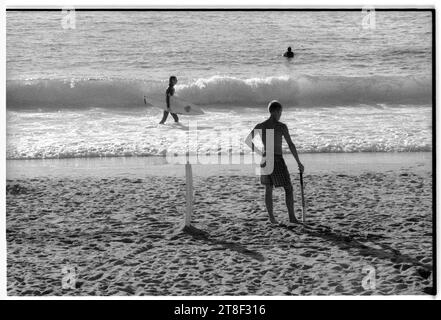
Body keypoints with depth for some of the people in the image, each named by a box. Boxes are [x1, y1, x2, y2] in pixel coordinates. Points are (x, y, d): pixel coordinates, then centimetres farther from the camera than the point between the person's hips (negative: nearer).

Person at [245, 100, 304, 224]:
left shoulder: (260, 126, 3)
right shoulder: (281, 126, -11)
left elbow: (247, 141, 6)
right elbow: (291, 145, -13)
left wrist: (259, 153, 13)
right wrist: (299, 162, -8)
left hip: (265, 160, 5)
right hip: (278, 160, -5)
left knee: (268, 189, 14)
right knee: (288, 189, 5)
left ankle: (271, 218, 14)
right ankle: (292, 217, 0)